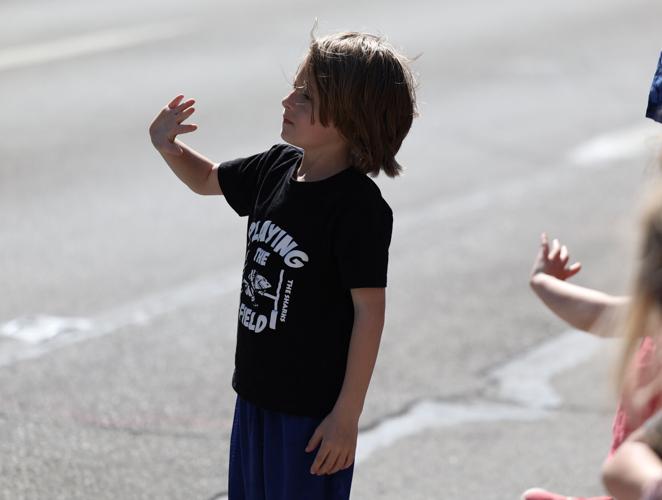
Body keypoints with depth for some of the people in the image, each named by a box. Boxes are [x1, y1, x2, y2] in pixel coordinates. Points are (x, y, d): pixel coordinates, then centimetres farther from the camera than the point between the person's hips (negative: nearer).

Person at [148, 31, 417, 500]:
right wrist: (169, 148, -2)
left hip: (313, 410, -8)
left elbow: (370, 311, -19)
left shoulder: (359, 209, -21)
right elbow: (208, 179, 20)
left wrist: (347, 415, -18)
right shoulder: (278, 168, 1)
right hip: (257, 392, 8)